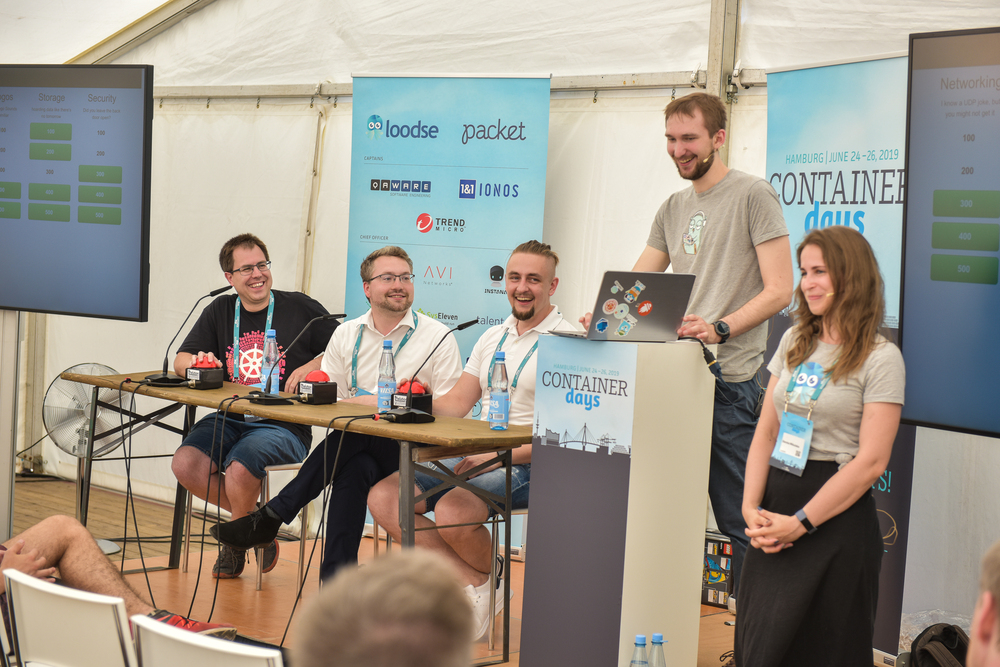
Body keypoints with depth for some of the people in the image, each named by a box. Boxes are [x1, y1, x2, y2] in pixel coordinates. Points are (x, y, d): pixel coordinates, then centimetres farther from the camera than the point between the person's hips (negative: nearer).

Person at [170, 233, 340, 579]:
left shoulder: (301, 308, 3)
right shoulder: (220, 311, 15)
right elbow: (180, 361, 14)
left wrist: (312, 367, -14)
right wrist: (197, 363, -9)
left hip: (284, 427, -4)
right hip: (229, 420, 5)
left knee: (240, 467, -33)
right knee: (186, 464, -23)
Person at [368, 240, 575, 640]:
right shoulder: (492, 338, 19)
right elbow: (456, 404, 17)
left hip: (524, 464, -7)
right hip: (472, 457, 8)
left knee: (452, 510, -33)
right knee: (384, 497, -11)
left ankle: (488, 576, 1)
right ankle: (473, 582, -10)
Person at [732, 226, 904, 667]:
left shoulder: (880, 358, -7)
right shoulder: (794, 342, 13)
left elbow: (871, 460, -13)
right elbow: (766, 432, 11)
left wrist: (800, 523, -15)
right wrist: (752, 507, -4)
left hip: (837, 516, -6)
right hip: (776, 504, 6)